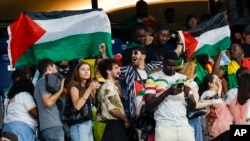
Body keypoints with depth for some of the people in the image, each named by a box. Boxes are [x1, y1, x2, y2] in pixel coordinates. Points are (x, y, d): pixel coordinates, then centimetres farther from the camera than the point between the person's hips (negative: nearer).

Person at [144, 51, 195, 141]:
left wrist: (187, 95, -10)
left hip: (184, 125, 4)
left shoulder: (184, 79, 16)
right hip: (164, 127, -4)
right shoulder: (153, 78, 4)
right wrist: (167, 93, -16)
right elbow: (148, 105, -4)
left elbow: (193, 106, 13)